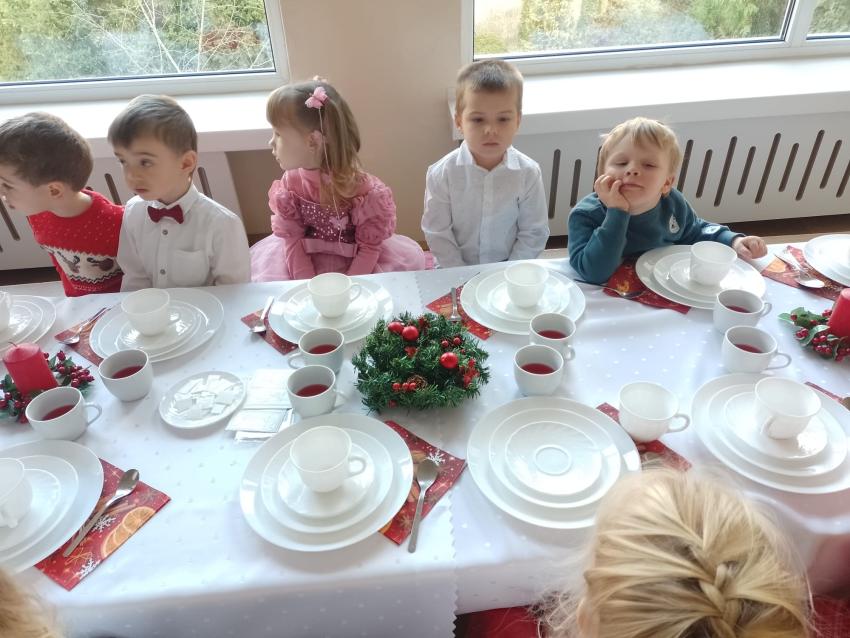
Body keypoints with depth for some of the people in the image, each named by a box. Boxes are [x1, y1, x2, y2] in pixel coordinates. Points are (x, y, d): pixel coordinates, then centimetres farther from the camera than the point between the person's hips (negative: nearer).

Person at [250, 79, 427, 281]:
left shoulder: (359, 187, -22)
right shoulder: (290, 182, -10)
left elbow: (370, 246, -16)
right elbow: (292, 238, -6)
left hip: (356, 261, -2)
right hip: (308, 260, 2)